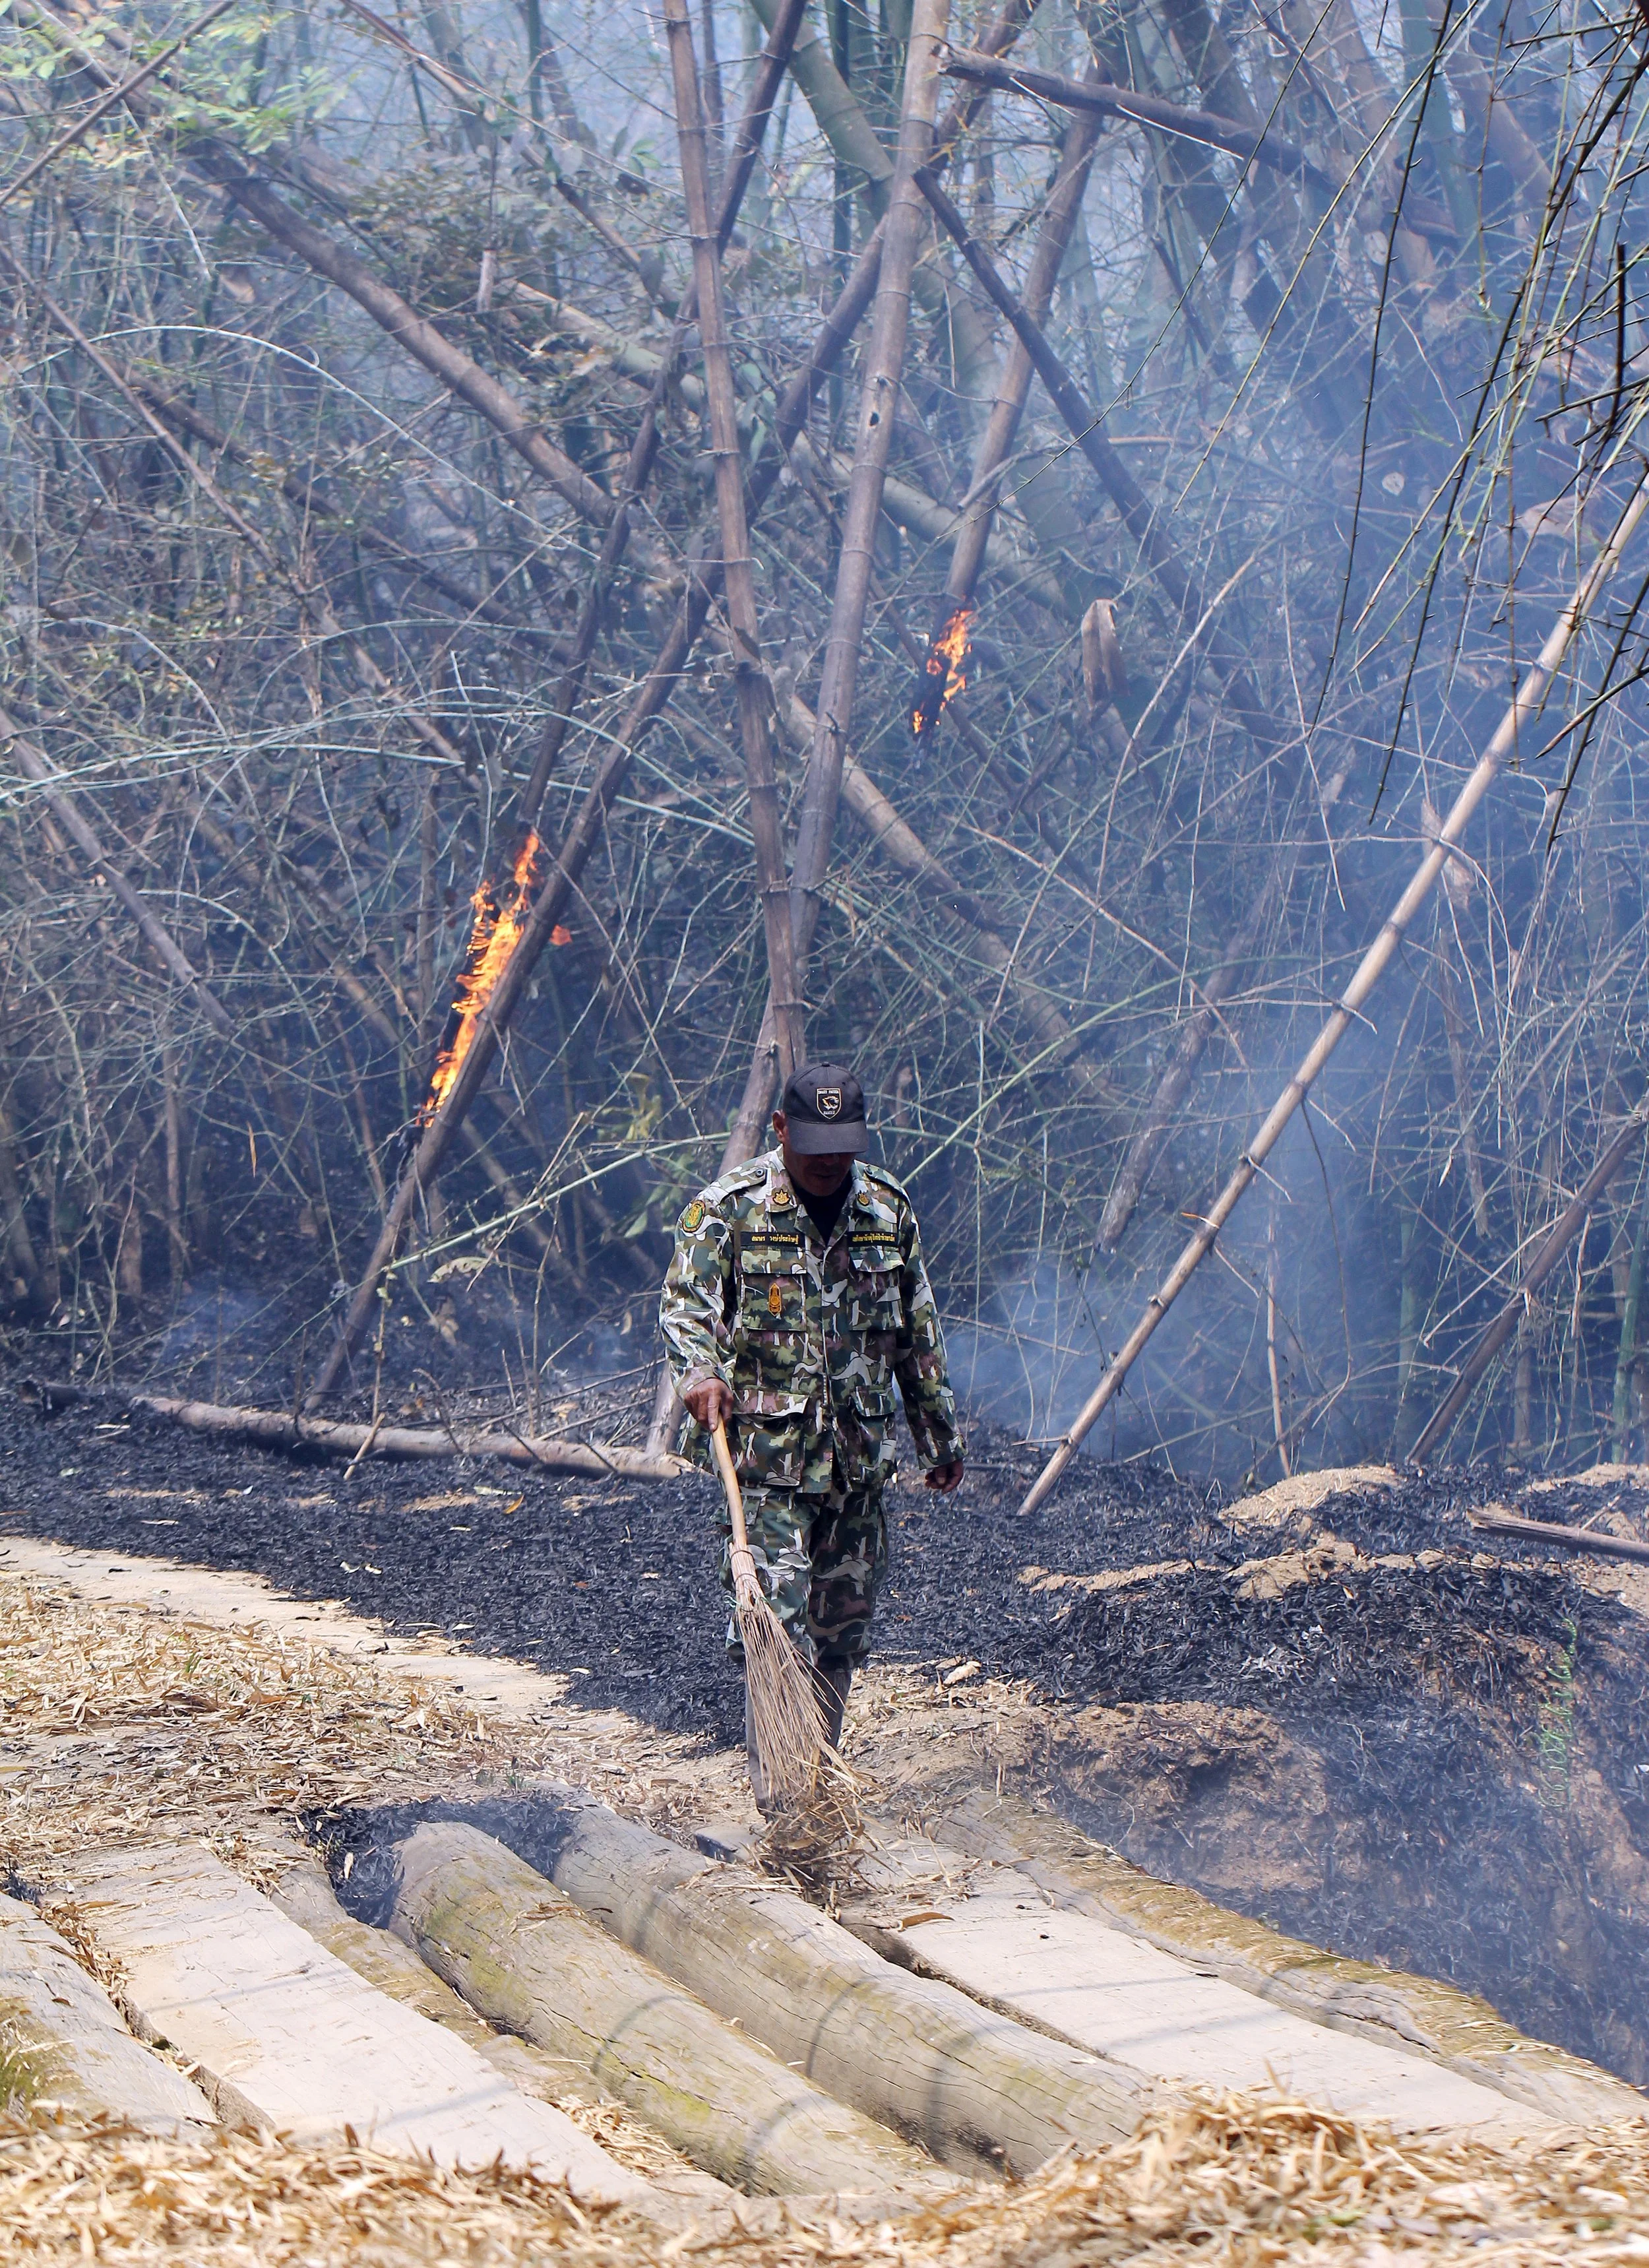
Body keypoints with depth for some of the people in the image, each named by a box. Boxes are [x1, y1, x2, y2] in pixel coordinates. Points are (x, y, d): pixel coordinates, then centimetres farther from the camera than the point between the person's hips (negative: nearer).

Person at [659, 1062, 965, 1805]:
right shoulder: (731, 1208, -5)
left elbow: (919, 1337, 17)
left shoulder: (889, 1209, 9)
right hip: (767, 1457, -5)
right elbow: (685, 1303, -13)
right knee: (779, 1631, -13)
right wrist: (700, 1373, -34)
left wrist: (940, 1436, 22)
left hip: (860, 1458, 5)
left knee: (841, 1631, 11)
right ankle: (780, 1805, -13)